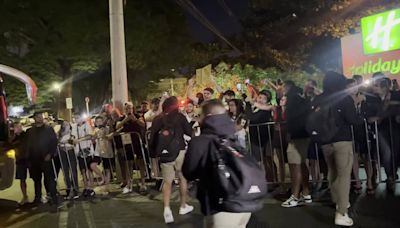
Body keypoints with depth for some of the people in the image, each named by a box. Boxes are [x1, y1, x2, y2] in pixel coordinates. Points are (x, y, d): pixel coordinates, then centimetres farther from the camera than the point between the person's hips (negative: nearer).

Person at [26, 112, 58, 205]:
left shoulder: (49, 129, 3)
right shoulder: (30, 131, 12)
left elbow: (54, 142, -3)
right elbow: (28, 145, 13)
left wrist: (50, 154, -13)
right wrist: (29, 158, 6)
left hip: (46, 158, -4)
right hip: (34, 159, 4)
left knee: (49, 178, -5)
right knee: (36, 179, 11)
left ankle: (53, 197, -2)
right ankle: (37, 197, 21)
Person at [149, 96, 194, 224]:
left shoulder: (158, 119, 6)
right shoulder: (179, 116, -2)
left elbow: (152, 138, 4)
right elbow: (189, 132, -2)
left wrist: (153, 153, 12)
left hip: (164, 154, 2)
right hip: (179, 151, -2)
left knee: (167, 181, 7)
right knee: (183, 177, 16)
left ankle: (166, 208, -11)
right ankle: (183, 206, 25)